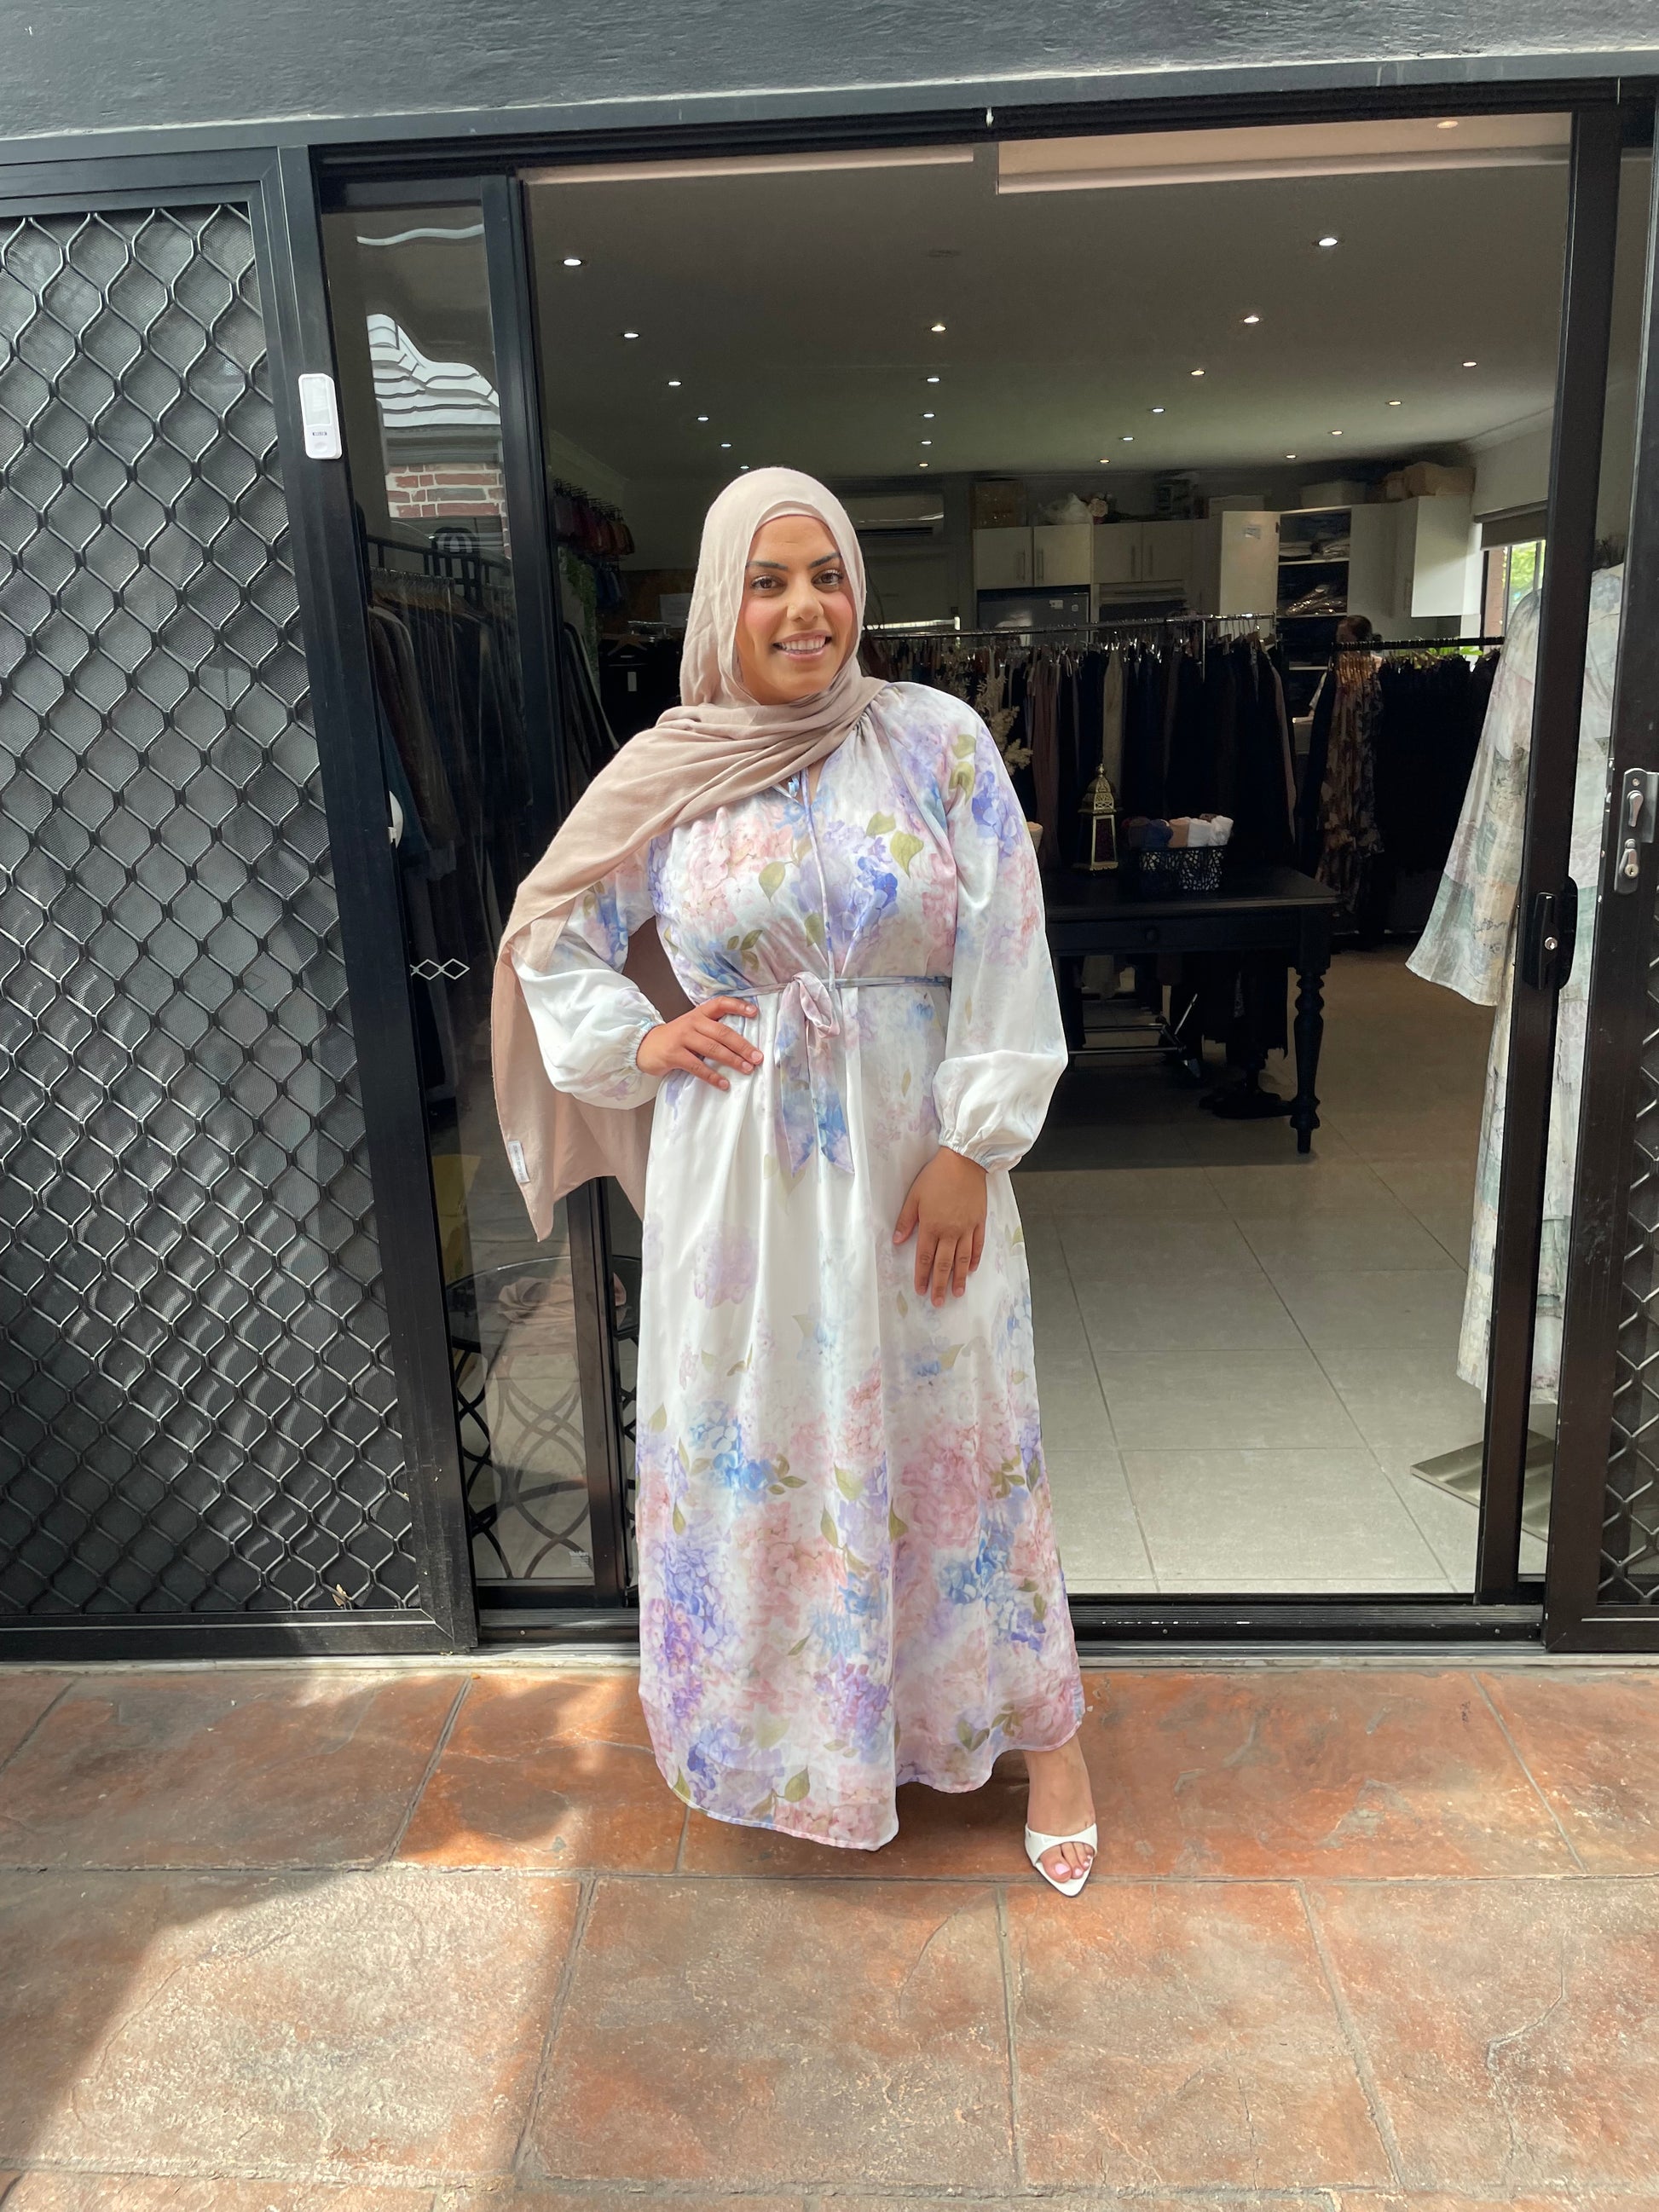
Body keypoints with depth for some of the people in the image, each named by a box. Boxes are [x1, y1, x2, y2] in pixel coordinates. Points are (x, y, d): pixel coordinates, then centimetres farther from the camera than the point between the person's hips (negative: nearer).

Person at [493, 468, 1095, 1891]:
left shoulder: (938, 743, -4)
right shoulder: (666, 776, 0)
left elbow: (1005, 958, -6)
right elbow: (555, 939, 12)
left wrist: (970, 1148, -11)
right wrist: (640, 1040, -3)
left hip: (912, 1153, -1)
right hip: (737, 1168, 2)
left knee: (957, 1434, 9)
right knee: (752, 1437, 13)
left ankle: (1043, 1732, 30)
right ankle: (789, 1727, 38)